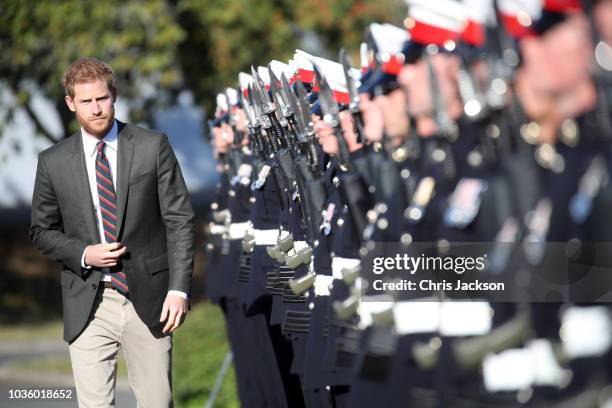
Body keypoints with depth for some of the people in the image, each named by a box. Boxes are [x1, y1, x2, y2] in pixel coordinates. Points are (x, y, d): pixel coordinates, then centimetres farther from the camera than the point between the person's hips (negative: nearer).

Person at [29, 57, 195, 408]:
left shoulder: (153, 146, 1)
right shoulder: (54, 162, 5)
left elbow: (180, 220, 0)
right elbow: (42, 230, 13)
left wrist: (179, 288, -9)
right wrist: (83, 254, -7)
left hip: (148, 300, -1)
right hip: (89, 308, 1)